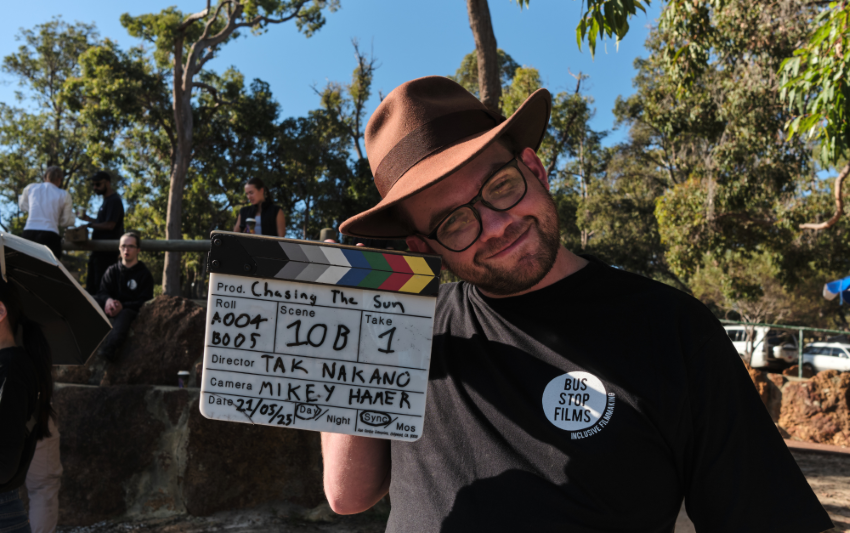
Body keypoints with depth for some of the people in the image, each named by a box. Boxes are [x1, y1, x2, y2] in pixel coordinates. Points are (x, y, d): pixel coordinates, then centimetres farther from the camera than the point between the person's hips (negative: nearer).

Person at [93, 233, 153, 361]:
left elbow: (145, 302, -3)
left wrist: (123, 306, -21)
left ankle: (108, 348, -63)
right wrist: (108, 300, -20)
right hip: (111, 308, 5)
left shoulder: (144, 274, 6)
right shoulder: (112, 270, 18)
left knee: (124, 315, -39)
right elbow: (102, 292, 7)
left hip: (130, 310, -5)